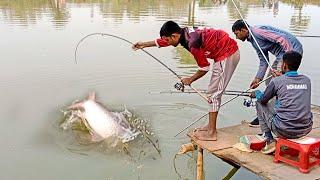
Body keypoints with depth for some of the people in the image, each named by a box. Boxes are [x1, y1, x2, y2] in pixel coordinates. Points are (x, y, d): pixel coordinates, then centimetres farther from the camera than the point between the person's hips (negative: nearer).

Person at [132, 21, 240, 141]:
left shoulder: (192, 43, -26)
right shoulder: (184, 32, 2)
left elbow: (204, 68, -16)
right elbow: (161, 42, 18)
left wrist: (190, 80, -1)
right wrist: (143, 44, 27)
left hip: (227, 55, -10)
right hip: (228, 52, 10)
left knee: (214, 92, -7)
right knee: (214, 91, 15)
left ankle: (211, 132, -3)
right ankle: (211, 126, 23)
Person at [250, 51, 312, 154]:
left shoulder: (277, 81, -6)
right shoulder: (306, 80, 7)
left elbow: (263, 99, 8)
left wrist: (256, 93, 32)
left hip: (284, 130, -5)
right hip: (306, 130, 5)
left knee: (260, 103, 16)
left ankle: (269, 141, 10)